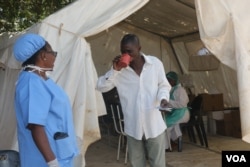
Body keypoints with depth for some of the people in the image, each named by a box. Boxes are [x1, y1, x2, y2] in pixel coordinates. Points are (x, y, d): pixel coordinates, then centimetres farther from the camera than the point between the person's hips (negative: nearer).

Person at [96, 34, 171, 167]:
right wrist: (114, 70, -18)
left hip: (154, 124, -1)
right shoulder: (119, 68, -3)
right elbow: (101, 87, -6)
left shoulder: (155, 63, -5)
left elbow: (163, 85, 6)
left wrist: (163, 97, -15)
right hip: (133, 126, 1)